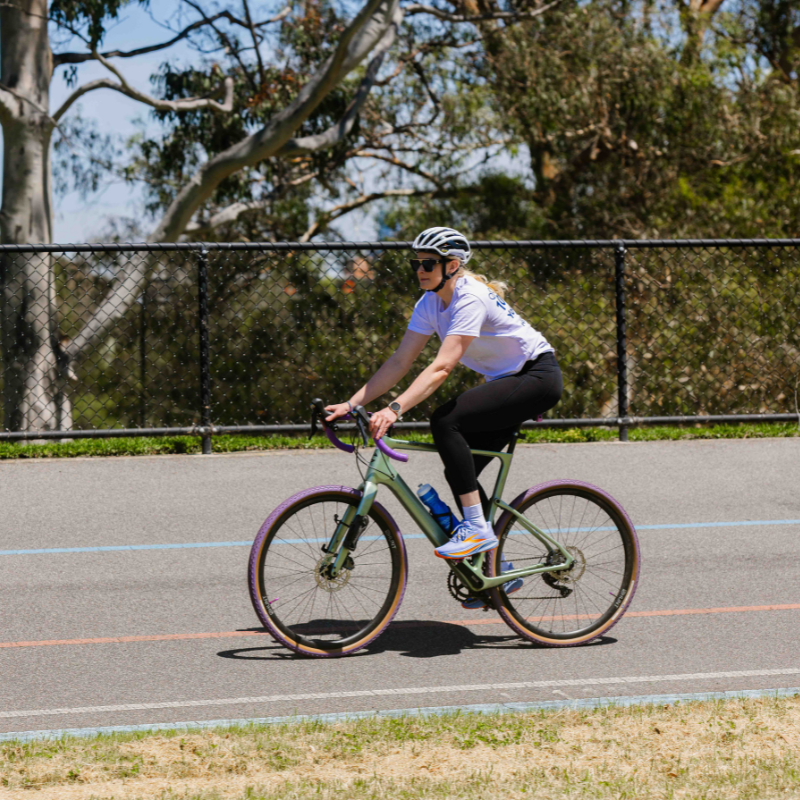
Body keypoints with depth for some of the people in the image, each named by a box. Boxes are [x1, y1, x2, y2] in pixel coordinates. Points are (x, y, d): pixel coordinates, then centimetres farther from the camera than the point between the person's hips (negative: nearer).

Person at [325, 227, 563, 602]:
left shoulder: (471, 298, -25)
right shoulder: (431, 303, 1)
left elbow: (442, 367, -35)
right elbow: (399, 362, -1)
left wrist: (394, 409, -43)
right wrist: (351, 404, -10)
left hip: (538, 377, -9)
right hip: (506, 381, 9)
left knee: (445, 421, -25)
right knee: (460, 470, 1)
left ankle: (477, 527, -20)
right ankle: (497, 569, 13)